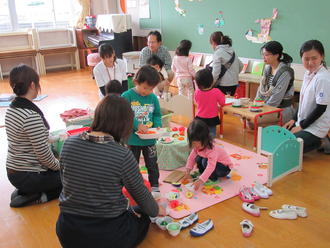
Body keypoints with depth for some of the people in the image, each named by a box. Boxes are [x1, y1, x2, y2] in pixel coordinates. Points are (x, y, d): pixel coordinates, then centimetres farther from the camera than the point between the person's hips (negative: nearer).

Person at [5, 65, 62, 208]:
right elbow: (43, 153, -23)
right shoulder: (31, 115, -27)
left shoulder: (11, 108, 2)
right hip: (29, 176, -8)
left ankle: (27, 192, 13)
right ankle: (40, 195, 0)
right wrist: (58, 166, -3)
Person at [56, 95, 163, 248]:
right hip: (108, 235, -5)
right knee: (143, 220, 25)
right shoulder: (122, 155, -21)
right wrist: (156, 211, 15)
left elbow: (65, 181, 7)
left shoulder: (69, 143, -7)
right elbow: (140, 194, -7)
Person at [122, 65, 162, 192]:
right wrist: (137, 125, -28)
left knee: (152, 164, 15)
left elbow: (157, 115, 6)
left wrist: (157, 126, -13)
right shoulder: (127, 96, -14)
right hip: (133, 139, -2)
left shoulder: (153, 97, -4)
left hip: (150, 139, 2)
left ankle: (155, 186, 33)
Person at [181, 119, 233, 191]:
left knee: (205, 161, -30)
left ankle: (213, 177, -8)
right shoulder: (197, 146, -14)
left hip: (225, 168, -7)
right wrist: (187, 173, -18)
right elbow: (191, 158, -7)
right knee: (198, 159, -15)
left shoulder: (212, 150, -37)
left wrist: (200, 181, -49)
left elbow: (211, 167, -43)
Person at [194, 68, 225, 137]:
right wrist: (222, 95, 10)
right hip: (212, 119, -1)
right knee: (212, 133, 12)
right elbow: (222, 103, -7)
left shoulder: (197, 92, -14)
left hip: (200, 118, 2)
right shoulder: (216, 91, -19)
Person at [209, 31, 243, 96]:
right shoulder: (232, 51, 11)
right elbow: (241, 66, 19)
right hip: (234, 84, 8)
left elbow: (216, 72, -18)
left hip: (223, 86, -8)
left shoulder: (218, 53, -11)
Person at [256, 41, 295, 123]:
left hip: (283, 109, -7)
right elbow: (261, 88, 9)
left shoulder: (285, 72, -16)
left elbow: (277, 96, -20)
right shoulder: (267, 68, 7)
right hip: (269, 106, 7)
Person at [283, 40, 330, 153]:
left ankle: (318, 143, 2)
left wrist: (301, 126, -13)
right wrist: (295, 119, 11)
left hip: (315, 128, -9)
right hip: (302, 122, 9)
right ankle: (316, 142, 14)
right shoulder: (308, 73, 5)